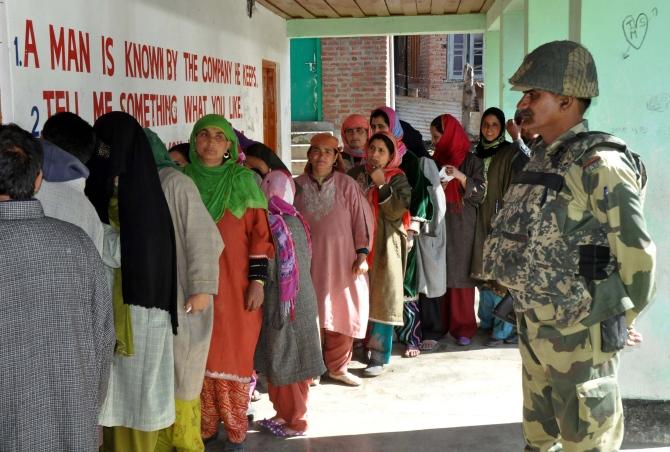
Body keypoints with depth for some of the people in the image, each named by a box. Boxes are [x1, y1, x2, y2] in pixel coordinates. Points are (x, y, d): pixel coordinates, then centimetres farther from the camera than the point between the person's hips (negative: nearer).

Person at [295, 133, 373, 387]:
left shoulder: (347, 185, -2)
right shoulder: (297, 186, 2)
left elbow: (361, 219, -1)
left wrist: (362, 254, -5)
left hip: (342, 261, 0)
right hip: (308, 263, 1)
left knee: (343, 314, 5)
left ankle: (338, 367, 21)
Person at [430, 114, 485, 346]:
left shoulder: (471, 161, -1)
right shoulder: (435, 161, 12)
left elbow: (480, 193, -6)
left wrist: (461, 177, -20)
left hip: (462, 226, -3)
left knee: (460, 276, -3)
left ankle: (463, 327, 4)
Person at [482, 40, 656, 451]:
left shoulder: (598, 164, -19)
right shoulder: (541, 158, 8)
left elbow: (637, 253, -18)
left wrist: (620, 319, -6)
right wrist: (530, 304, 13)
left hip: (580, 335, -8)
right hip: (533, 328, 8)